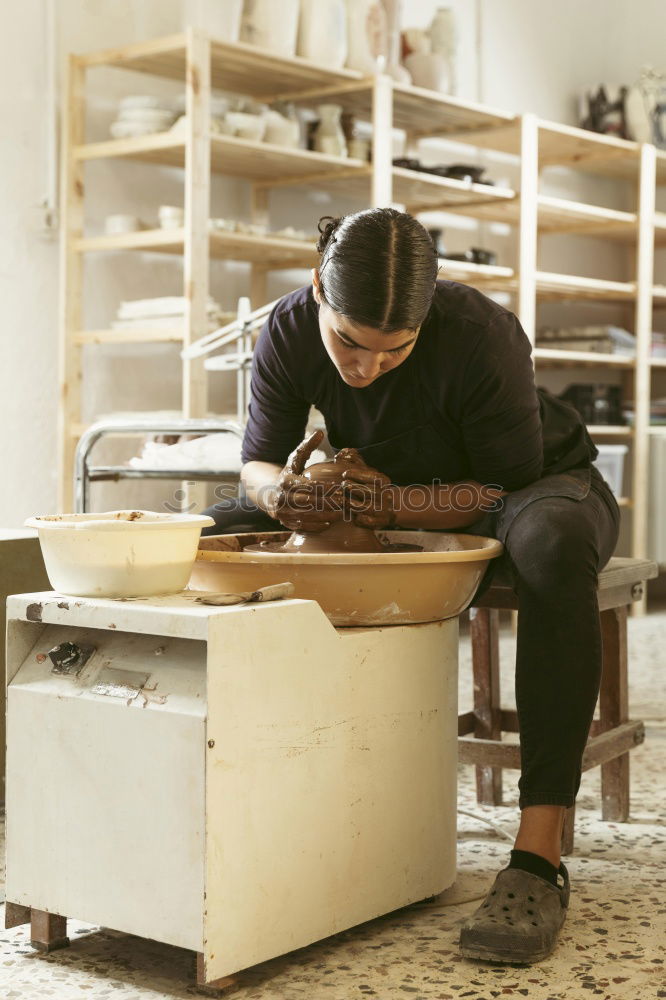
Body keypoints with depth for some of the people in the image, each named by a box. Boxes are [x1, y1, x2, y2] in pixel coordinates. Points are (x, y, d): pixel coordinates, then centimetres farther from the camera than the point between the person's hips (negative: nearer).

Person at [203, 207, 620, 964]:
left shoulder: (480, 336, -29)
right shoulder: (289, 332, -16)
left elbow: (511, 485, -24)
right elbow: (257, 460, -7)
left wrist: (396, 503, -40)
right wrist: (282, 491, -32)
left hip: (537, 486, -4)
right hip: (391, 512, 5)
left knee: (552, 543, -43)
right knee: (211, 533, -13)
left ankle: (538, 858, -43)